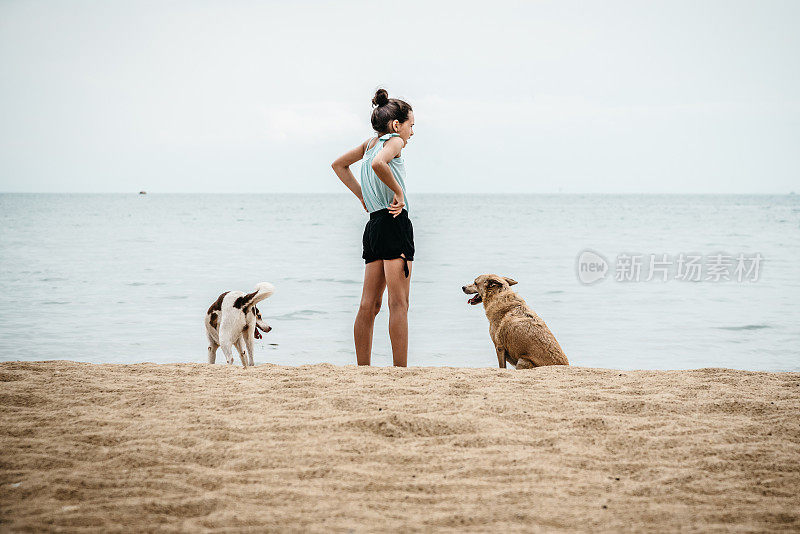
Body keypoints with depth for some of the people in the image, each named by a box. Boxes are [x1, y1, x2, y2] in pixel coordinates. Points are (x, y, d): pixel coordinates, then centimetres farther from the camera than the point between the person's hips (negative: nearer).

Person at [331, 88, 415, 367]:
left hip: (373, 225, 9)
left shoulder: (371, 142, 18)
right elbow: (379, 163, -29)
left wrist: (362, 195, 25)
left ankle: (363, 370, 8)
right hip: (395, 222, -8)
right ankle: (400, 370, -11)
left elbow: (339, 165, 32)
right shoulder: (394, 141, -6)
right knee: (399, 304, -9)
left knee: (369, 305, 7)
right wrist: (398, 192, -17)